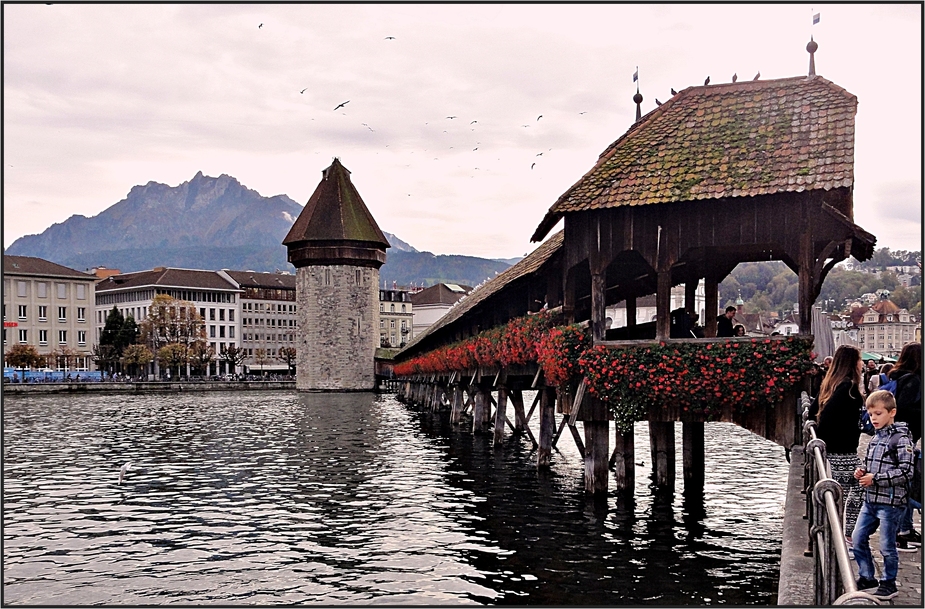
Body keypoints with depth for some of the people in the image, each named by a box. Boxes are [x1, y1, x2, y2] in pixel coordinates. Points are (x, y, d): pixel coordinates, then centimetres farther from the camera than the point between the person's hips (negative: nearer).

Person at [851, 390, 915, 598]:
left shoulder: (900, 439, -13)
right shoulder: (875, 438, 11)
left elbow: (906, 472, -19)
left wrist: (875, 478, -21)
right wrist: (862, 471, 3)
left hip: (890, 502, -8)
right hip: (870, 500, 8)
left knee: (887, 546, 3)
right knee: (858, 539, 12)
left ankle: (888, 584, 19)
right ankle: (866, 577, 27)